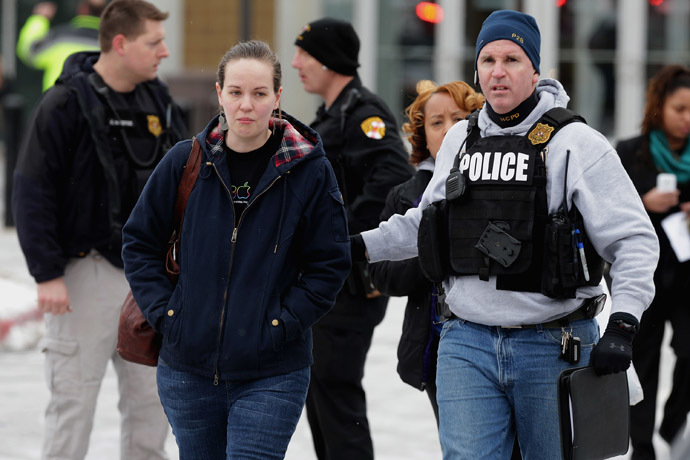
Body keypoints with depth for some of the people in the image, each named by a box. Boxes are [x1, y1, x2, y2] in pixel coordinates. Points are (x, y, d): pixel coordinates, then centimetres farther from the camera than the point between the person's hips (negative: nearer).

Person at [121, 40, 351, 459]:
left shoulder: (310, 171, -5)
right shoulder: (186, 162, 1)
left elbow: (330, 266, -1)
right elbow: (140, 241, 10)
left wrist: (280, 324, -10)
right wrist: (163, 311, -1)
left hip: (270, 377, -3)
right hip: (188, 370, 3)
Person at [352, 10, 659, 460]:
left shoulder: (578, 144, -7)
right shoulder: (460, 140, 9)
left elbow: (635, 240, -10)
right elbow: (427, 220, 27)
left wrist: (622, 326, -21)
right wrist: (361, 246, 21)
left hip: (555, 349, -3)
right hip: (467, 343, 4)